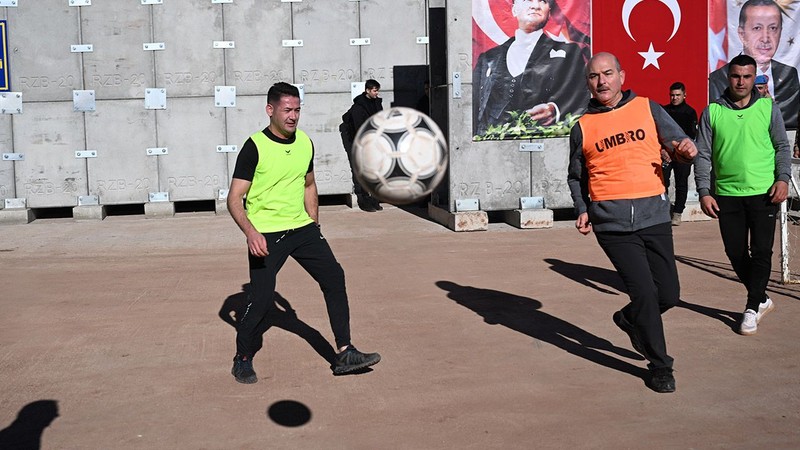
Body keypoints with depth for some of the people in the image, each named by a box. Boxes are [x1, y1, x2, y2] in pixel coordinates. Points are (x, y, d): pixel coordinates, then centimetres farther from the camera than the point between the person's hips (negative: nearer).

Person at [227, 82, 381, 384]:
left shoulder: (305, 143, 5)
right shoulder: (255, 146, -13)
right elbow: (234, 199, -14)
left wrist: (314, 224, 15)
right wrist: (251, 232, -28)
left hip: (303, 228, 6)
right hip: (266, 235, -6)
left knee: (334, 277, -3)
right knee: (261, 300, -8)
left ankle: (344, 355, 5)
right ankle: (243, 360, 18)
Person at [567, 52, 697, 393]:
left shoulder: (648, 109, 8)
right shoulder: (582, 127, 8)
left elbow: (678, 143, 8)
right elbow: (576, 176, 19)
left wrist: (685, 149, -16)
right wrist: (583, 210, 4)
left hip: (654, 215, 2)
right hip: (612, 221, -2)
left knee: (669, 294, 5)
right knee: (644, 292, -7)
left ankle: (630, 319, 37)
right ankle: (660, 366, 12)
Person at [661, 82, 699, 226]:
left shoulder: (690, 112, 3)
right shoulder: (663, 110, 9)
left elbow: (691, 135, -1)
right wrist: (662, 150, -7)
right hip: (665, 153, 1)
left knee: (681, 184, 1)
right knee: (662, 182, -6)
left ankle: (677, 213, 8)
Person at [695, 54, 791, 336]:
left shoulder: (768, 107, 3)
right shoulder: (712, 111, 3)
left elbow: (782, 146, 7)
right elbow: (703, 154, 3)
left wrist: (783, 178, -8)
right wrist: (703, 191, -4)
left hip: (764, 194, -1)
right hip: (726, 195, 1)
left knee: (761, 252, -2)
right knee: (736, 253, 7)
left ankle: (752, 308, 10)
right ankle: (761, 299, 27)